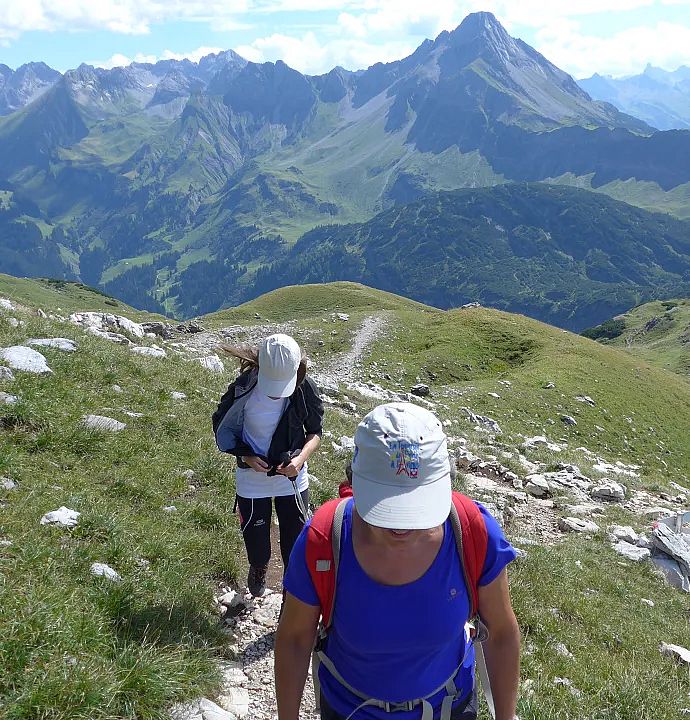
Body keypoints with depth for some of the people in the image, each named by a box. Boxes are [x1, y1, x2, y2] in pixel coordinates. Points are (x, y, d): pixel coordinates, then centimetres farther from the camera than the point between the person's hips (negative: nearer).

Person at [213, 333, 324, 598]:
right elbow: (223, 429, -4)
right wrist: (246, 456, -19)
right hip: (252, 481, 0)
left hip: (293, 479, 0)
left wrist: (301, 458, -21)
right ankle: (258, 569, 51)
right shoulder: (242, 390, -20)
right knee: (257, 550, 14)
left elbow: (315, 431, -2)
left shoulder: (305, 389, -17)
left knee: (296, 548, 9)